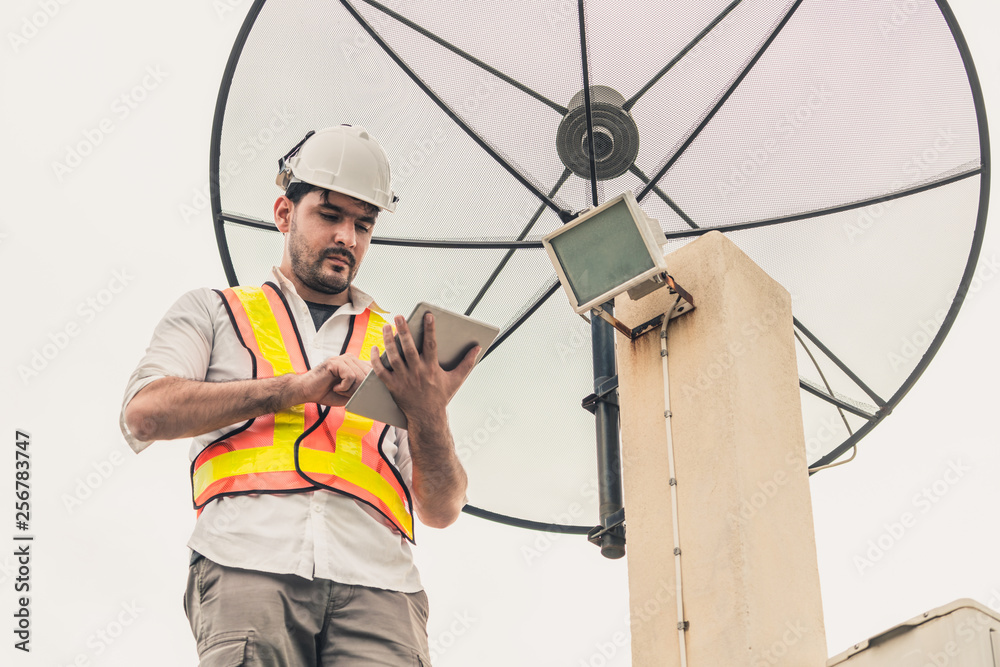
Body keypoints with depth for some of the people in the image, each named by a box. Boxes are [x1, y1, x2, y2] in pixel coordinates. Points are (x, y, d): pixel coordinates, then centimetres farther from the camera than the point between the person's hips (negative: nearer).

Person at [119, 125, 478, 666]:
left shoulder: (400, 349, 28)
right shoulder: (212, 312, 24)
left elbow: (441, 511, 20)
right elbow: (144, 415, 4)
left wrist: (429, 417, -1)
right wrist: (296, 387, 0)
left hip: (376, 582, 2)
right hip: (250, 563, -2)